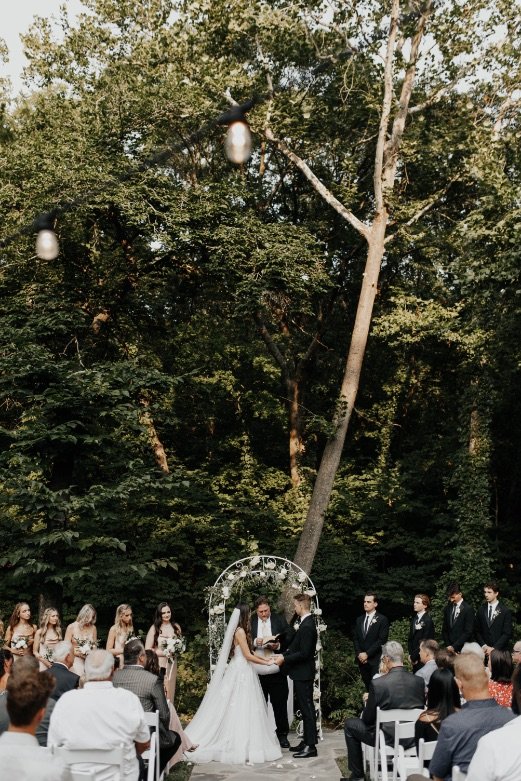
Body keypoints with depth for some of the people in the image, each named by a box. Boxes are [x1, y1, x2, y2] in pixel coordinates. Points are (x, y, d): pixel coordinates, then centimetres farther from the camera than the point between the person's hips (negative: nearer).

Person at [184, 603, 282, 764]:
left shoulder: (240, 631, 14)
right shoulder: (240, 631, -14)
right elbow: (248, 655, -16)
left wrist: (266, 659, 12)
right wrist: (266, 663, -7)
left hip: (241, 671, 9)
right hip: (241, 672, -9)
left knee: (238, 708, 9)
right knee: (241, 708, -6)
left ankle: (238, 743, 11)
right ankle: (240, 745, -4)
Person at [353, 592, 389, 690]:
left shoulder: (382, 620, -3)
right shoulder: (359, 620, 15)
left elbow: (382, 640, -10)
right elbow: (356, 639, 14)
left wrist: (367, 654, -12)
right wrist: (359, 654, -3)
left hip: (375, 660, -5)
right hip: (362, 660, 5)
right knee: (367, 687, 6)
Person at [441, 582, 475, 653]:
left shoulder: (468, 609, -7)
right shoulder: (447, 609, 11)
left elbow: (468, 632, -11)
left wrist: (454, 647, -13)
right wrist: (448, 646, 0)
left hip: (463, 649, -4)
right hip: (449, 648, 4)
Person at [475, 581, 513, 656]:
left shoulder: (506, 611, -2)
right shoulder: (481, 610, 9)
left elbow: (507, 634, -5)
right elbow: (477, 631, 11)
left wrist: (494, 648, -11)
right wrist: (483, 646, -4)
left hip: (499, 651, -3)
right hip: (484, 651, 3)